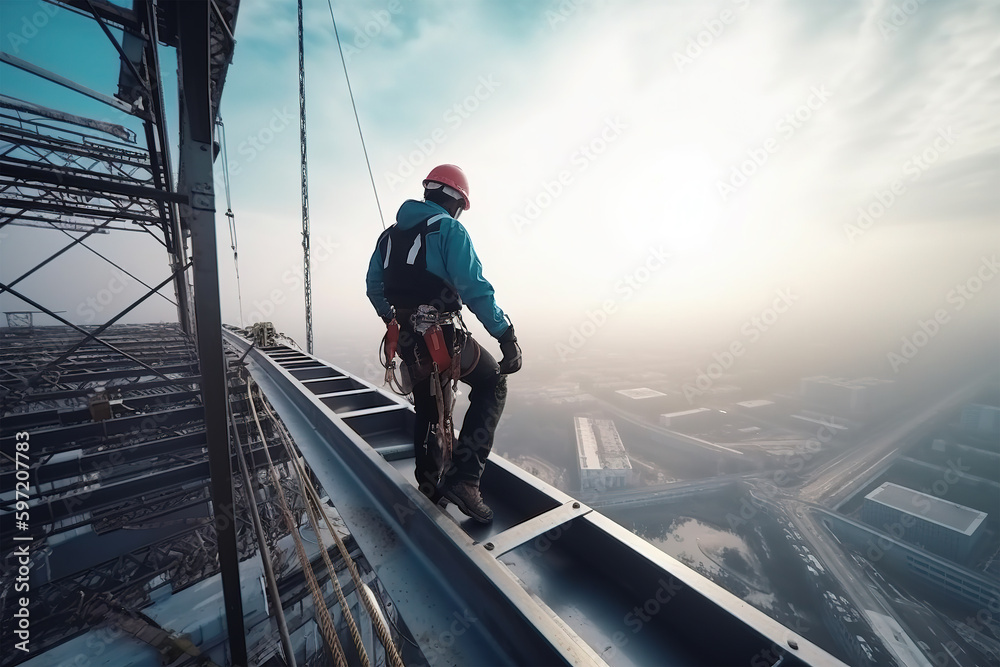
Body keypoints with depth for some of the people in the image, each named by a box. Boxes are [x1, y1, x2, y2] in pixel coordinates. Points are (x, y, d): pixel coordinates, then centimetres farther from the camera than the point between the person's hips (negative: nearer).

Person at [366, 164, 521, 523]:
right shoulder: (449, 229, -7)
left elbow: (373, 288, 23)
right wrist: (506, 336, -18)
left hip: (408, 341, 8)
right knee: (492, 384, 10)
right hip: (445, 337, -7)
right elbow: (475, 288, -19)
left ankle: (429, 486, 38)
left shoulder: (389, 235, 16)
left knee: (428, 411, 21)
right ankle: (463, 478, 1)